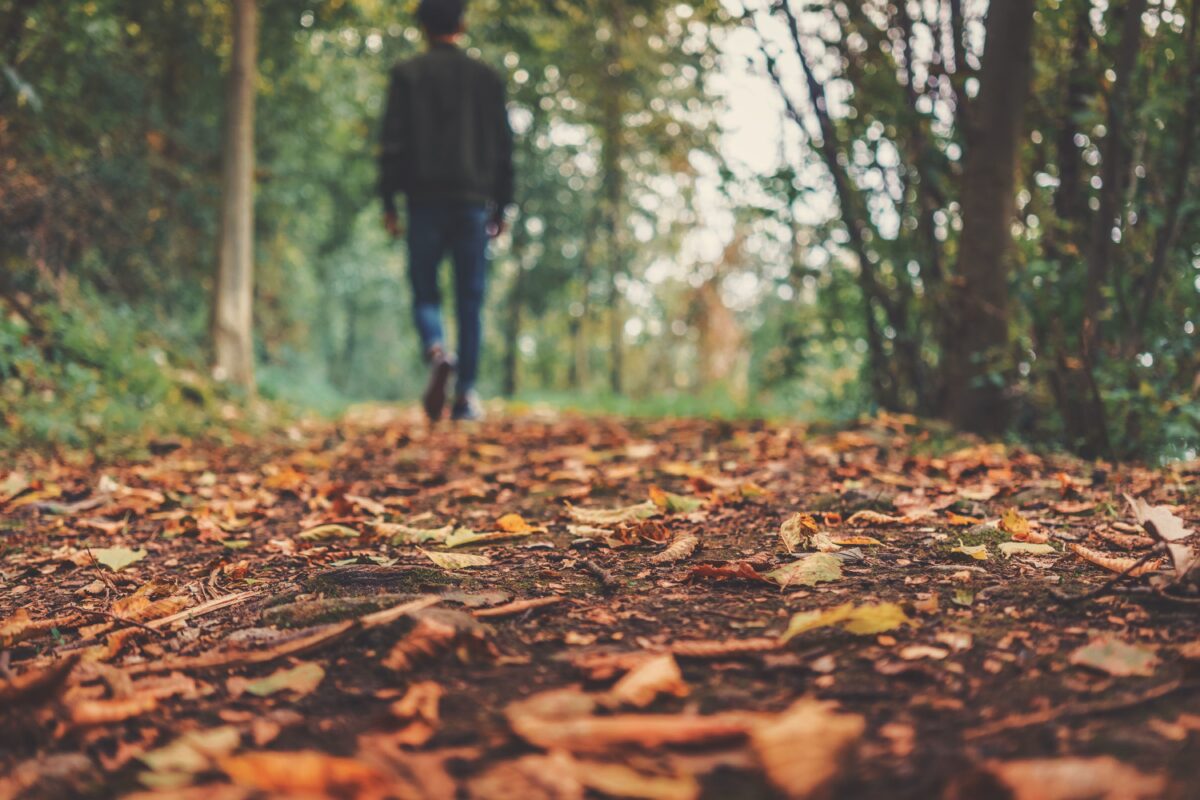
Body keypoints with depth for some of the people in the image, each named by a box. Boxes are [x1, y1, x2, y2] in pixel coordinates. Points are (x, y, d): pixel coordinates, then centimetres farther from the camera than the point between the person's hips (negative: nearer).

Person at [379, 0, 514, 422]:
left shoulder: (407, 74, 3)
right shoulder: (488, 77, 9)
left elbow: (393, 141, -2)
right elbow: (503, 146, 9)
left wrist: (389, 202, 2)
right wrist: (500, 207, 14)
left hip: (425, 201, -1)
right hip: (473, 201, 1)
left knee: (425, 293, 8)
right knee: (470, 302, 4)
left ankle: (437, 352, -22)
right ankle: (465, 394, 0)